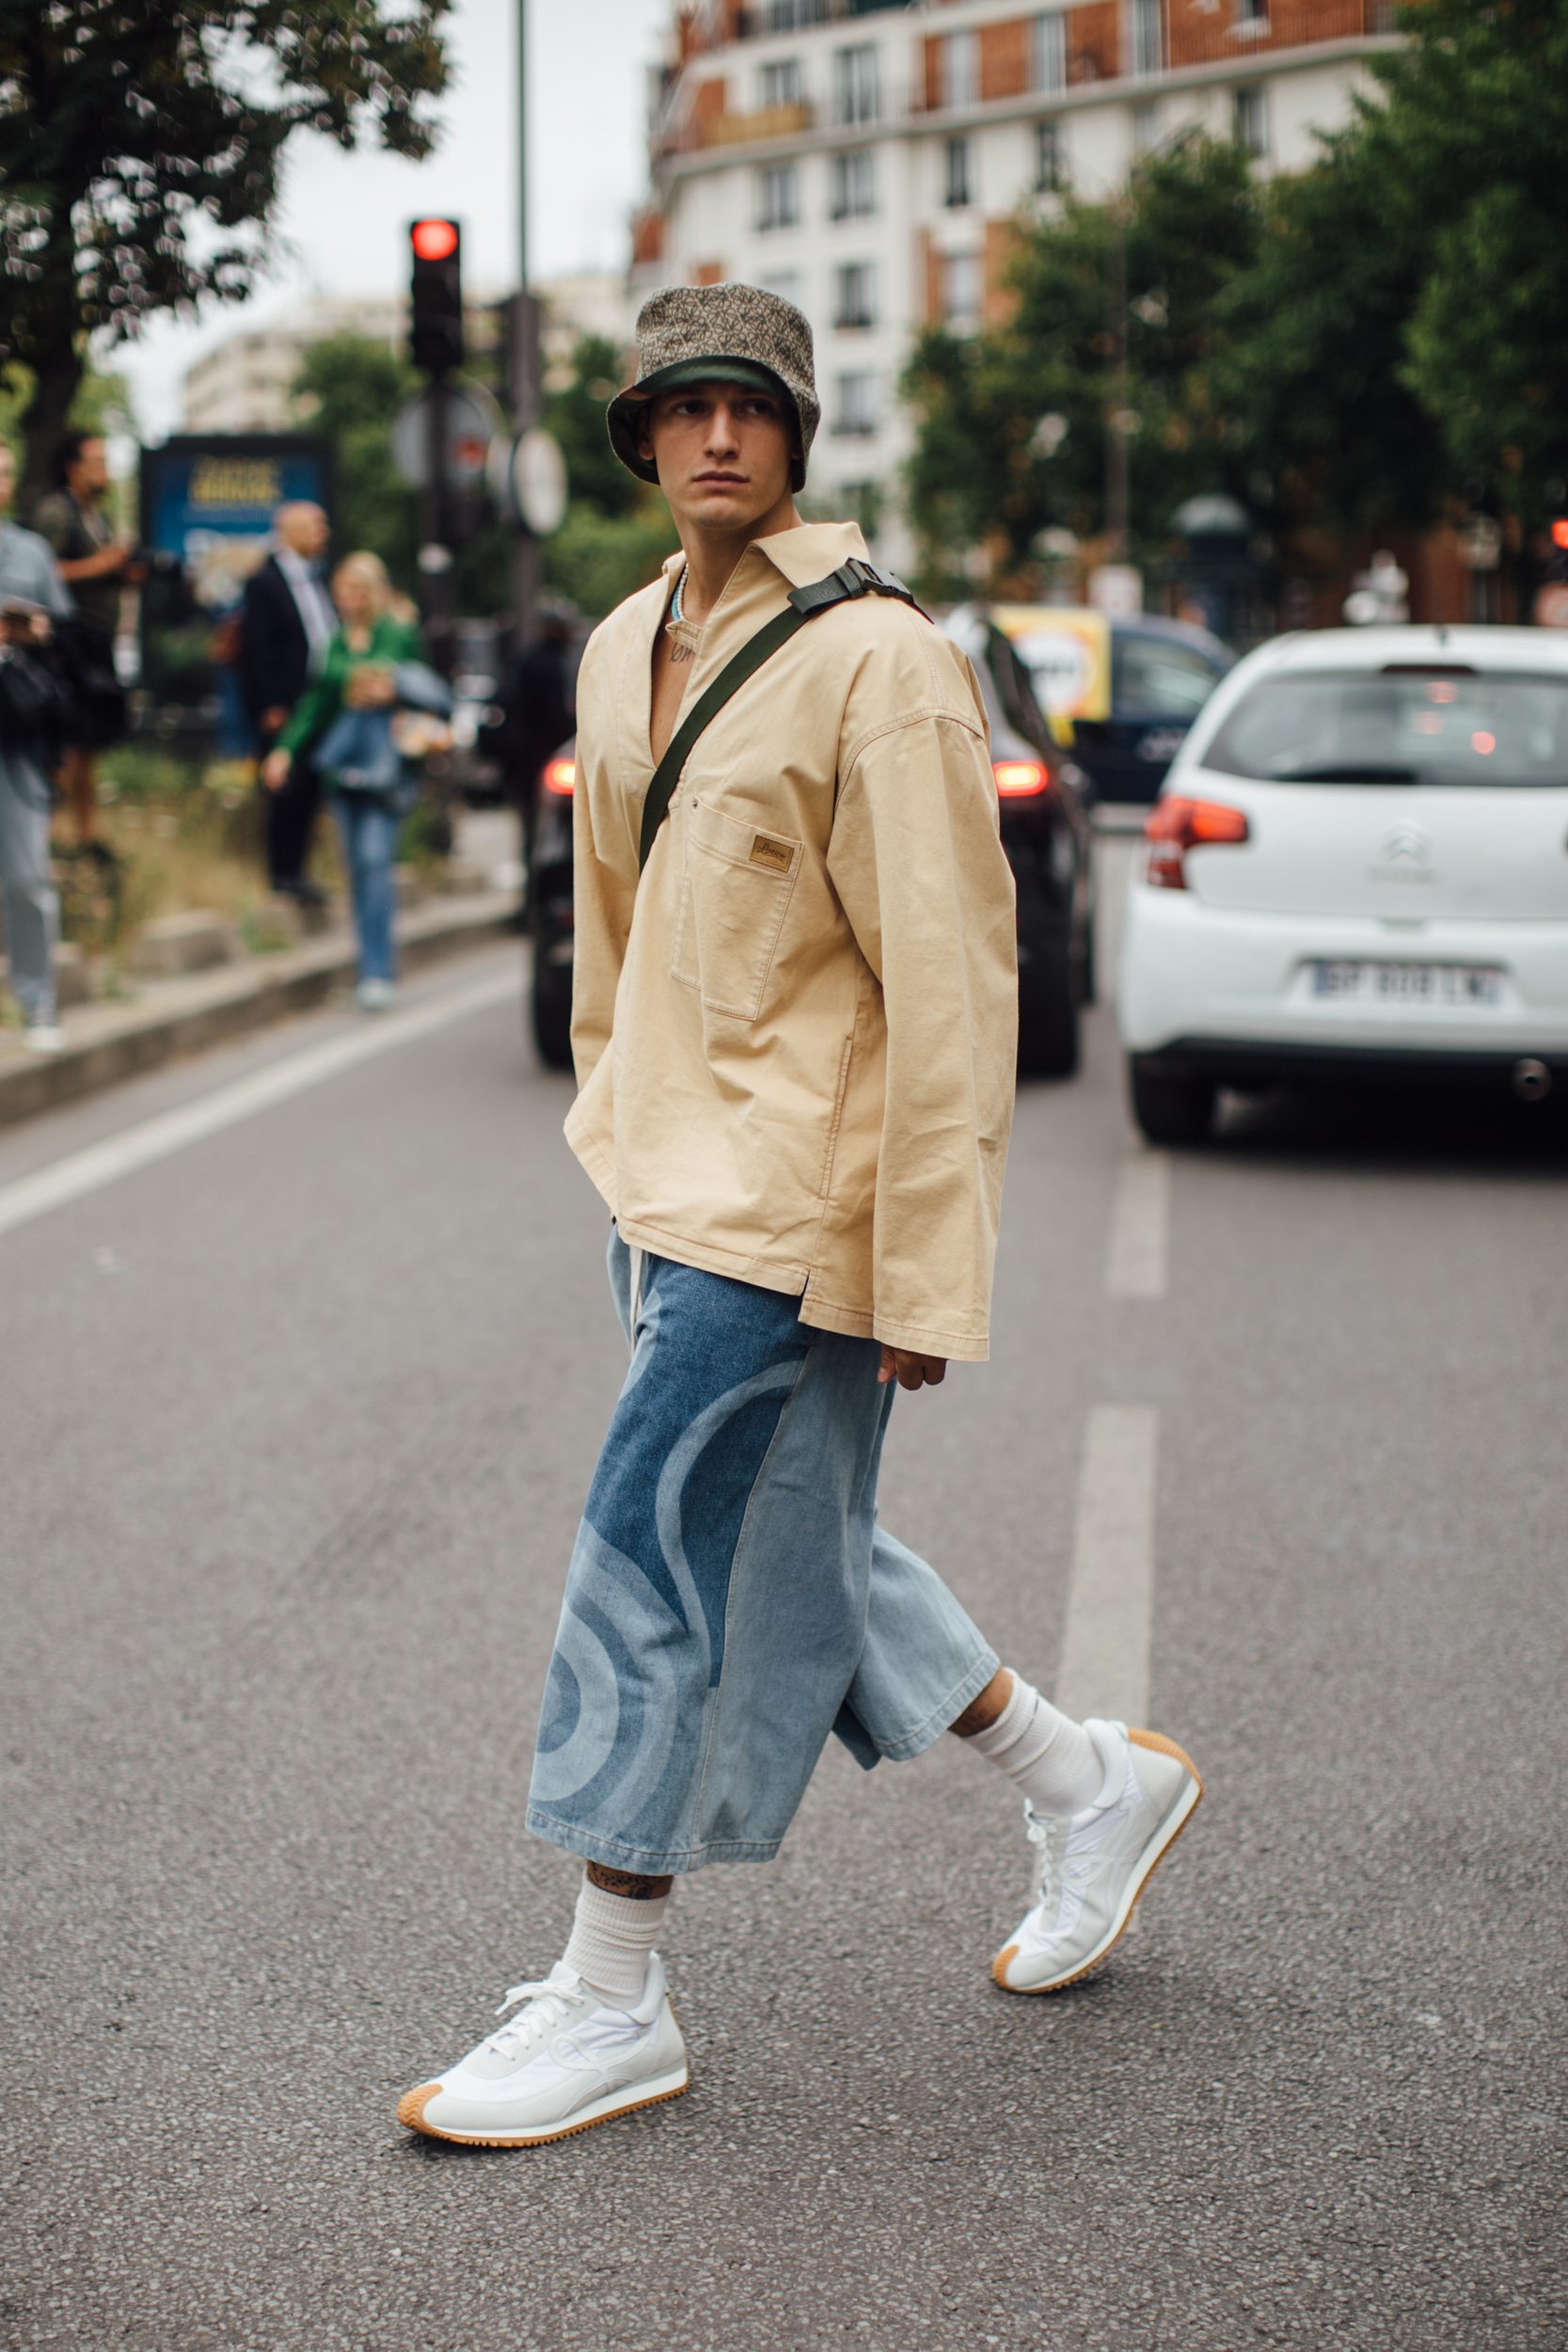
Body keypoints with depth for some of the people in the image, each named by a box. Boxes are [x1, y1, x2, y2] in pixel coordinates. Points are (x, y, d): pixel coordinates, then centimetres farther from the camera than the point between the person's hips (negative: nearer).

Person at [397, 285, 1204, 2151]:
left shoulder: (876, 663, -15)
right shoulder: (624, 651, 10)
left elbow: (951, 984, -17)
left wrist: (927, 1276, -18)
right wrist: (617, 1142, 24)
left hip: (800, 1193, -8)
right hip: (672, 1176, 9)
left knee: (656, 1552, -5)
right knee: (787, 1552, 16)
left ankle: (610, 2004, 8)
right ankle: (1090, 1786, 35)